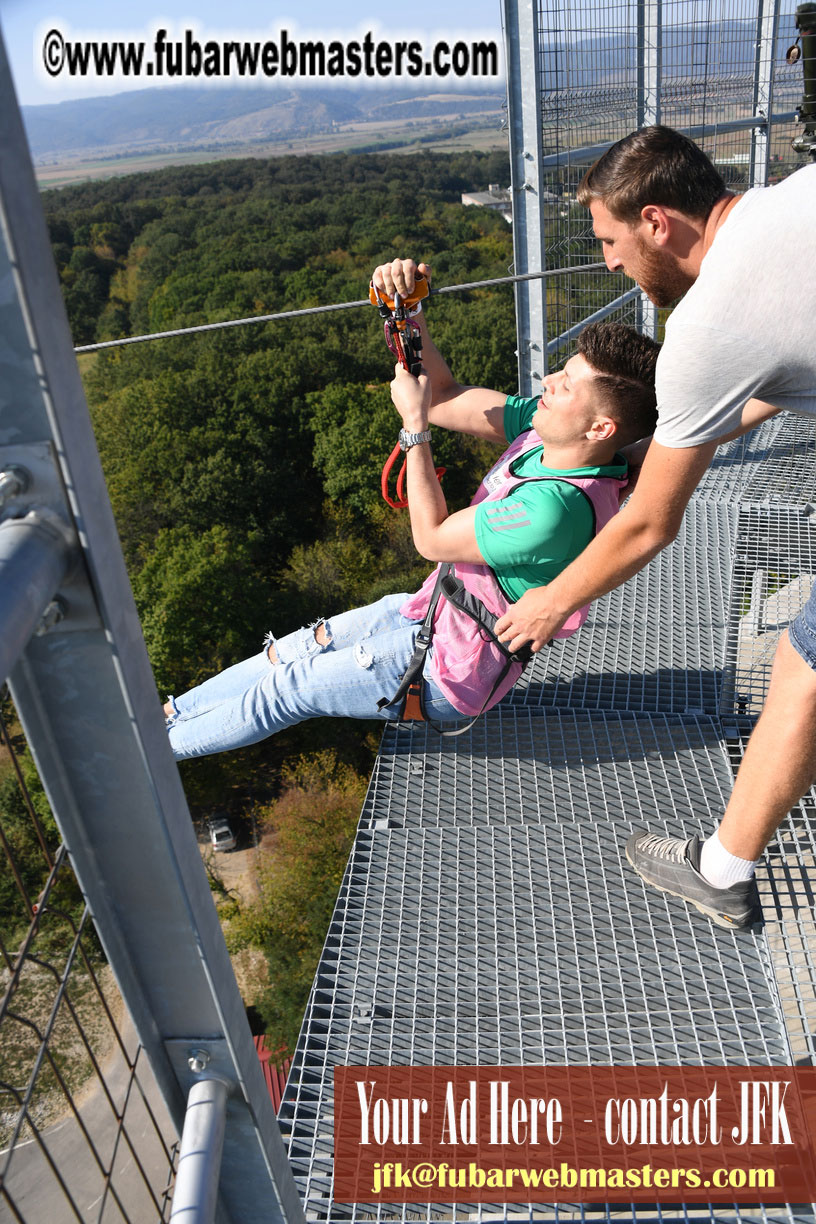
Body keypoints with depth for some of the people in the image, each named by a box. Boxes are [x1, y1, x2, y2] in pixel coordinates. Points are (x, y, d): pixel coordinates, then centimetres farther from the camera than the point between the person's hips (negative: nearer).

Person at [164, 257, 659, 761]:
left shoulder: (556, 506, -36)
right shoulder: (547, 430, -9)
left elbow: (433, 538, -23)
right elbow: (444, 398, -1)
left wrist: (414, 425, -19)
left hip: (451, 673, -8)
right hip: (438, 609, 8)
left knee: (284, 688, 5)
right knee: (286, 652, 14)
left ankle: (160, 744, 27)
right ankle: (168, 713, 32)